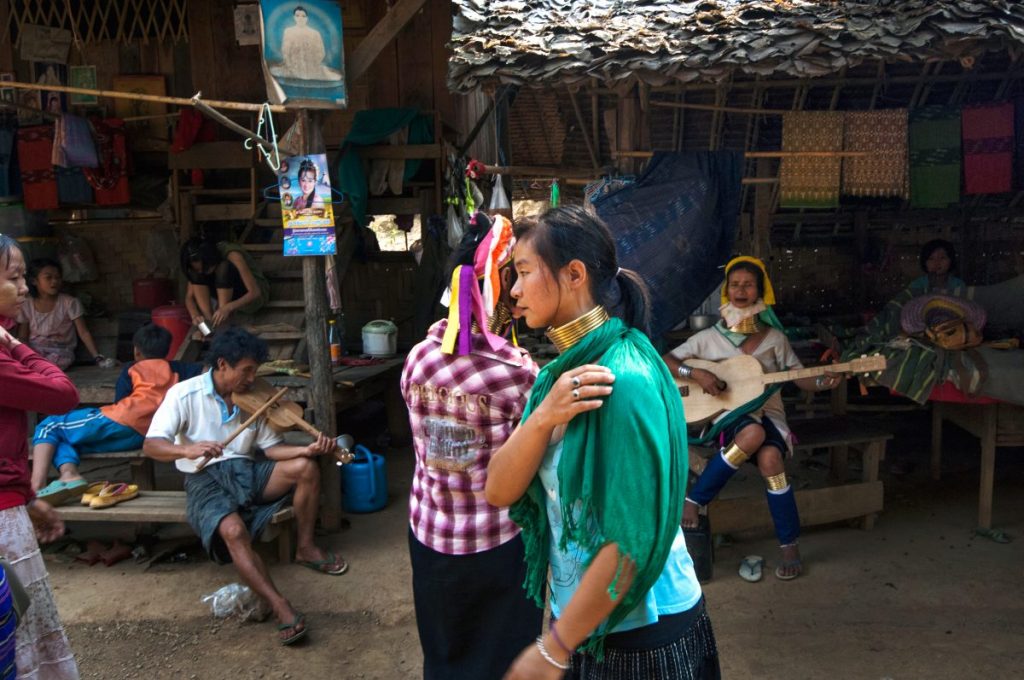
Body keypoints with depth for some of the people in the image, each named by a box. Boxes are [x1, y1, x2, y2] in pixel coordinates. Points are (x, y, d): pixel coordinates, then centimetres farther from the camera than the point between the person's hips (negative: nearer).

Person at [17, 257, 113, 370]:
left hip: (60, 352, -1)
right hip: (34, 350, 2)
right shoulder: (27, 306, 7)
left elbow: (84, 333, -4)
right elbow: (22, 338, 9)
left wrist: (97, 357, -16)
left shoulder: (69, 303, -2)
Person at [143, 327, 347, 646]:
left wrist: (308, 448, -14)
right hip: (206, 479, -5)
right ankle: (281, 607, -35)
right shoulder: (184, 394, -8)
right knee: (233, 530, -36)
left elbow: (272, 447, 6)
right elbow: (151, 445, -16)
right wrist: (188, 450, -37)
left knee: (305, 467, -20)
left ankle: (305, 548, -2)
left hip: (246, 471, 5)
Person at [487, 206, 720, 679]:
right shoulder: (562, 371, 0)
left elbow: (634, 539, -25)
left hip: (642, 630, -7)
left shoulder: (625, 378, -25)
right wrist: (542, 416, -24)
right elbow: (499, 492, -6)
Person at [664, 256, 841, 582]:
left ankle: (790, 545, -17)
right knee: (753, 433, -37)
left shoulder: (774, 338, 9)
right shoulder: (710, 337, 5)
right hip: (726, 414, -1)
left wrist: (823, 382, -14)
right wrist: (696, 373, -15)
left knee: (770, 457, -32)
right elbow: (666, 360, 2)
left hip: (766, 412, 1)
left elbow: (800, 378, 8)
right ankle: (694, 499, -23)